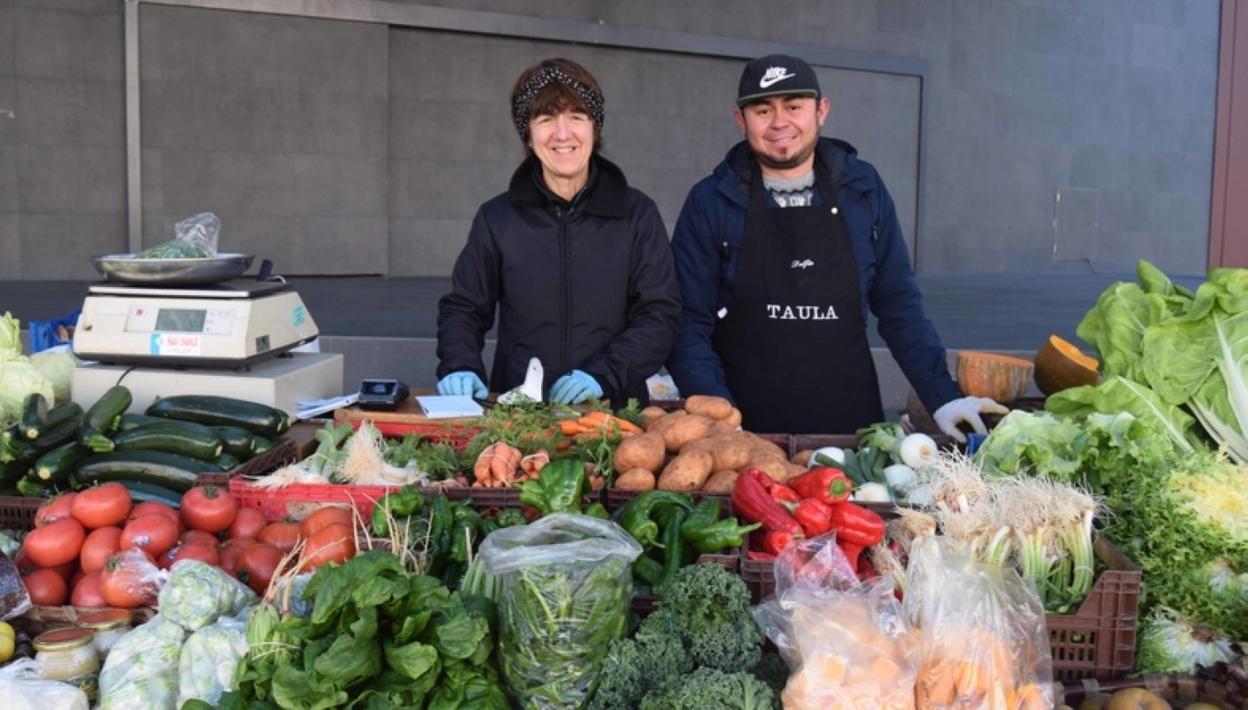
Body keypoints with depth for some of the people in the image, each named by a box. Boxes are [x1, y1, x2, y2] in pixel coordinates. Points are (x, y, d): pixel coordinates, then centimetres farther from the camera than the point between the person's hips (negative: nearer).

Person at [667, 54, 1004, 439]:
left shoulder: (862, 188, 2)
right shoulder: (710, 202, -3)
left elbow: (897, 305, 7)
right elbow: (689, 324, -5)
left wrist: (943, 397, -1)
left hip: (851, 427, 2)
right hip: (745, 435, -2)